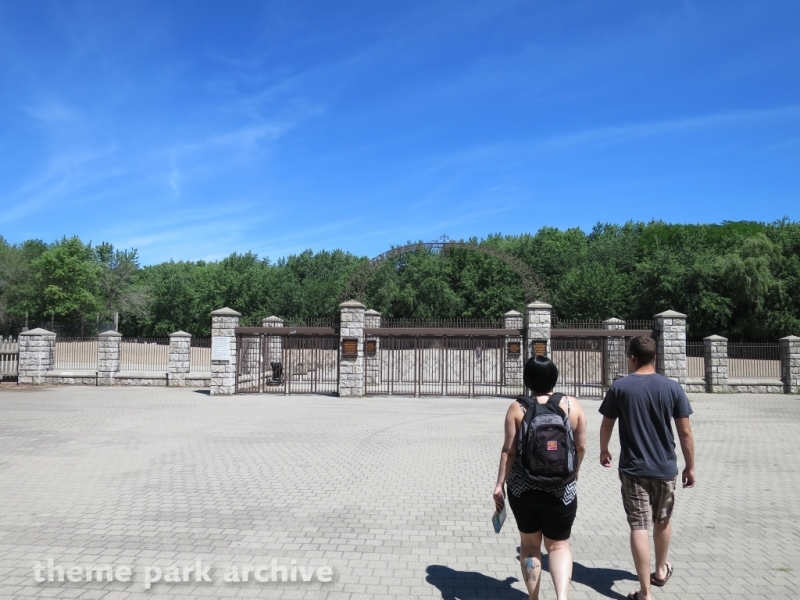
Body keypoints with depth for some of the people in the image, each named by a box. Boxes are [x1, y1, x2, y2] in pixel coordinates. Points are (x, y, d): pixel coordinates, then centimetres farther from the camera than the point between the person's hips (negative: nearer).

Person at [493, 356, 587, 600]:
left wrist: (499, 484, -2)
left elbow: (509, 450, -9)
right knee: (558, 545, 13)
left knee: (529, 543, 17)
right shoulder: (572, 405, -4)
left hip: (522, 486, 0)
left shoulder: (517, 408, -7)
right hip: (561, 488, 1)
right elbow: (581, 447, 1)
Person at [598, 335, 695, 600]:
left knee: (639, 526, 2)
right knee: (663, 520, 23)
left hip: (633, 469, -2)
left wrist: (603, 450, 18)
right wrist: (690, 466, 8)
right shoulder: (672, 388, -6)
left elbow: (606, 426, 1)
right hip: (665, 468, 2)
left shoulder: (619, 387, -8)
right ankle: (661, 570, 43)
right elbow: (685, 433, -4)